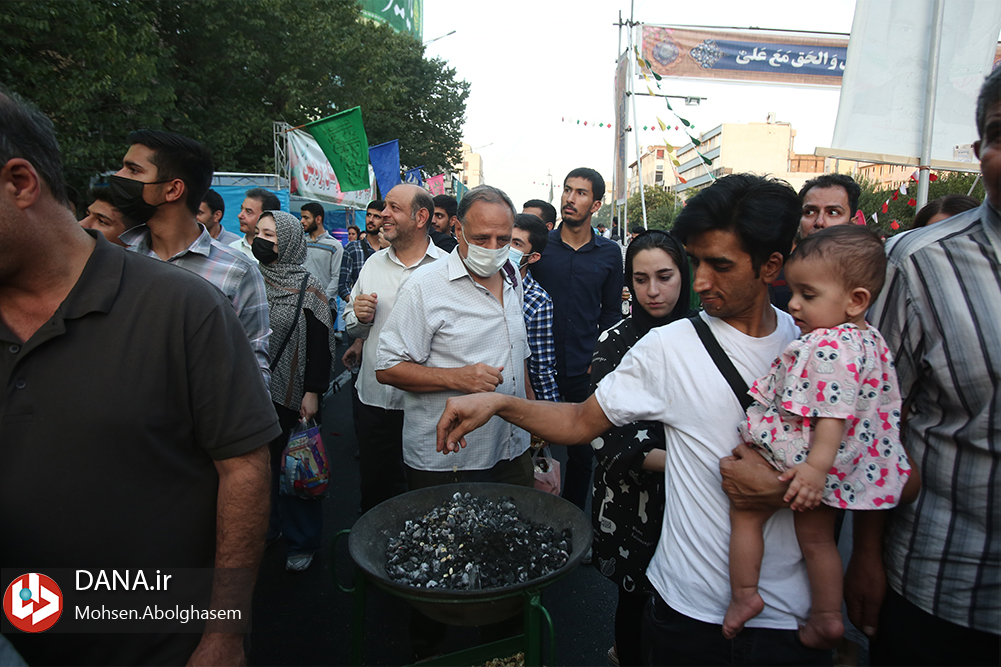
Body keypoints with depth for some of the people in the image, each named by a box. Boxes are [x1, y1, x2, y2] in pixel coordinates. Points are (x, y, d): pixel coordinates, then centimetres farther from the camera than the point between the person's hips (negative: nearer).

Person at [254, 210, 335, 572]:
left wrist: (313, 392, -16)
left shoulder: (307, 285, -7)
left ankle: (302, 542, 18)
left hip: (291, 394, -5)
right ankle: (265, 529, 32)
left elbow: (321, 344, -10)